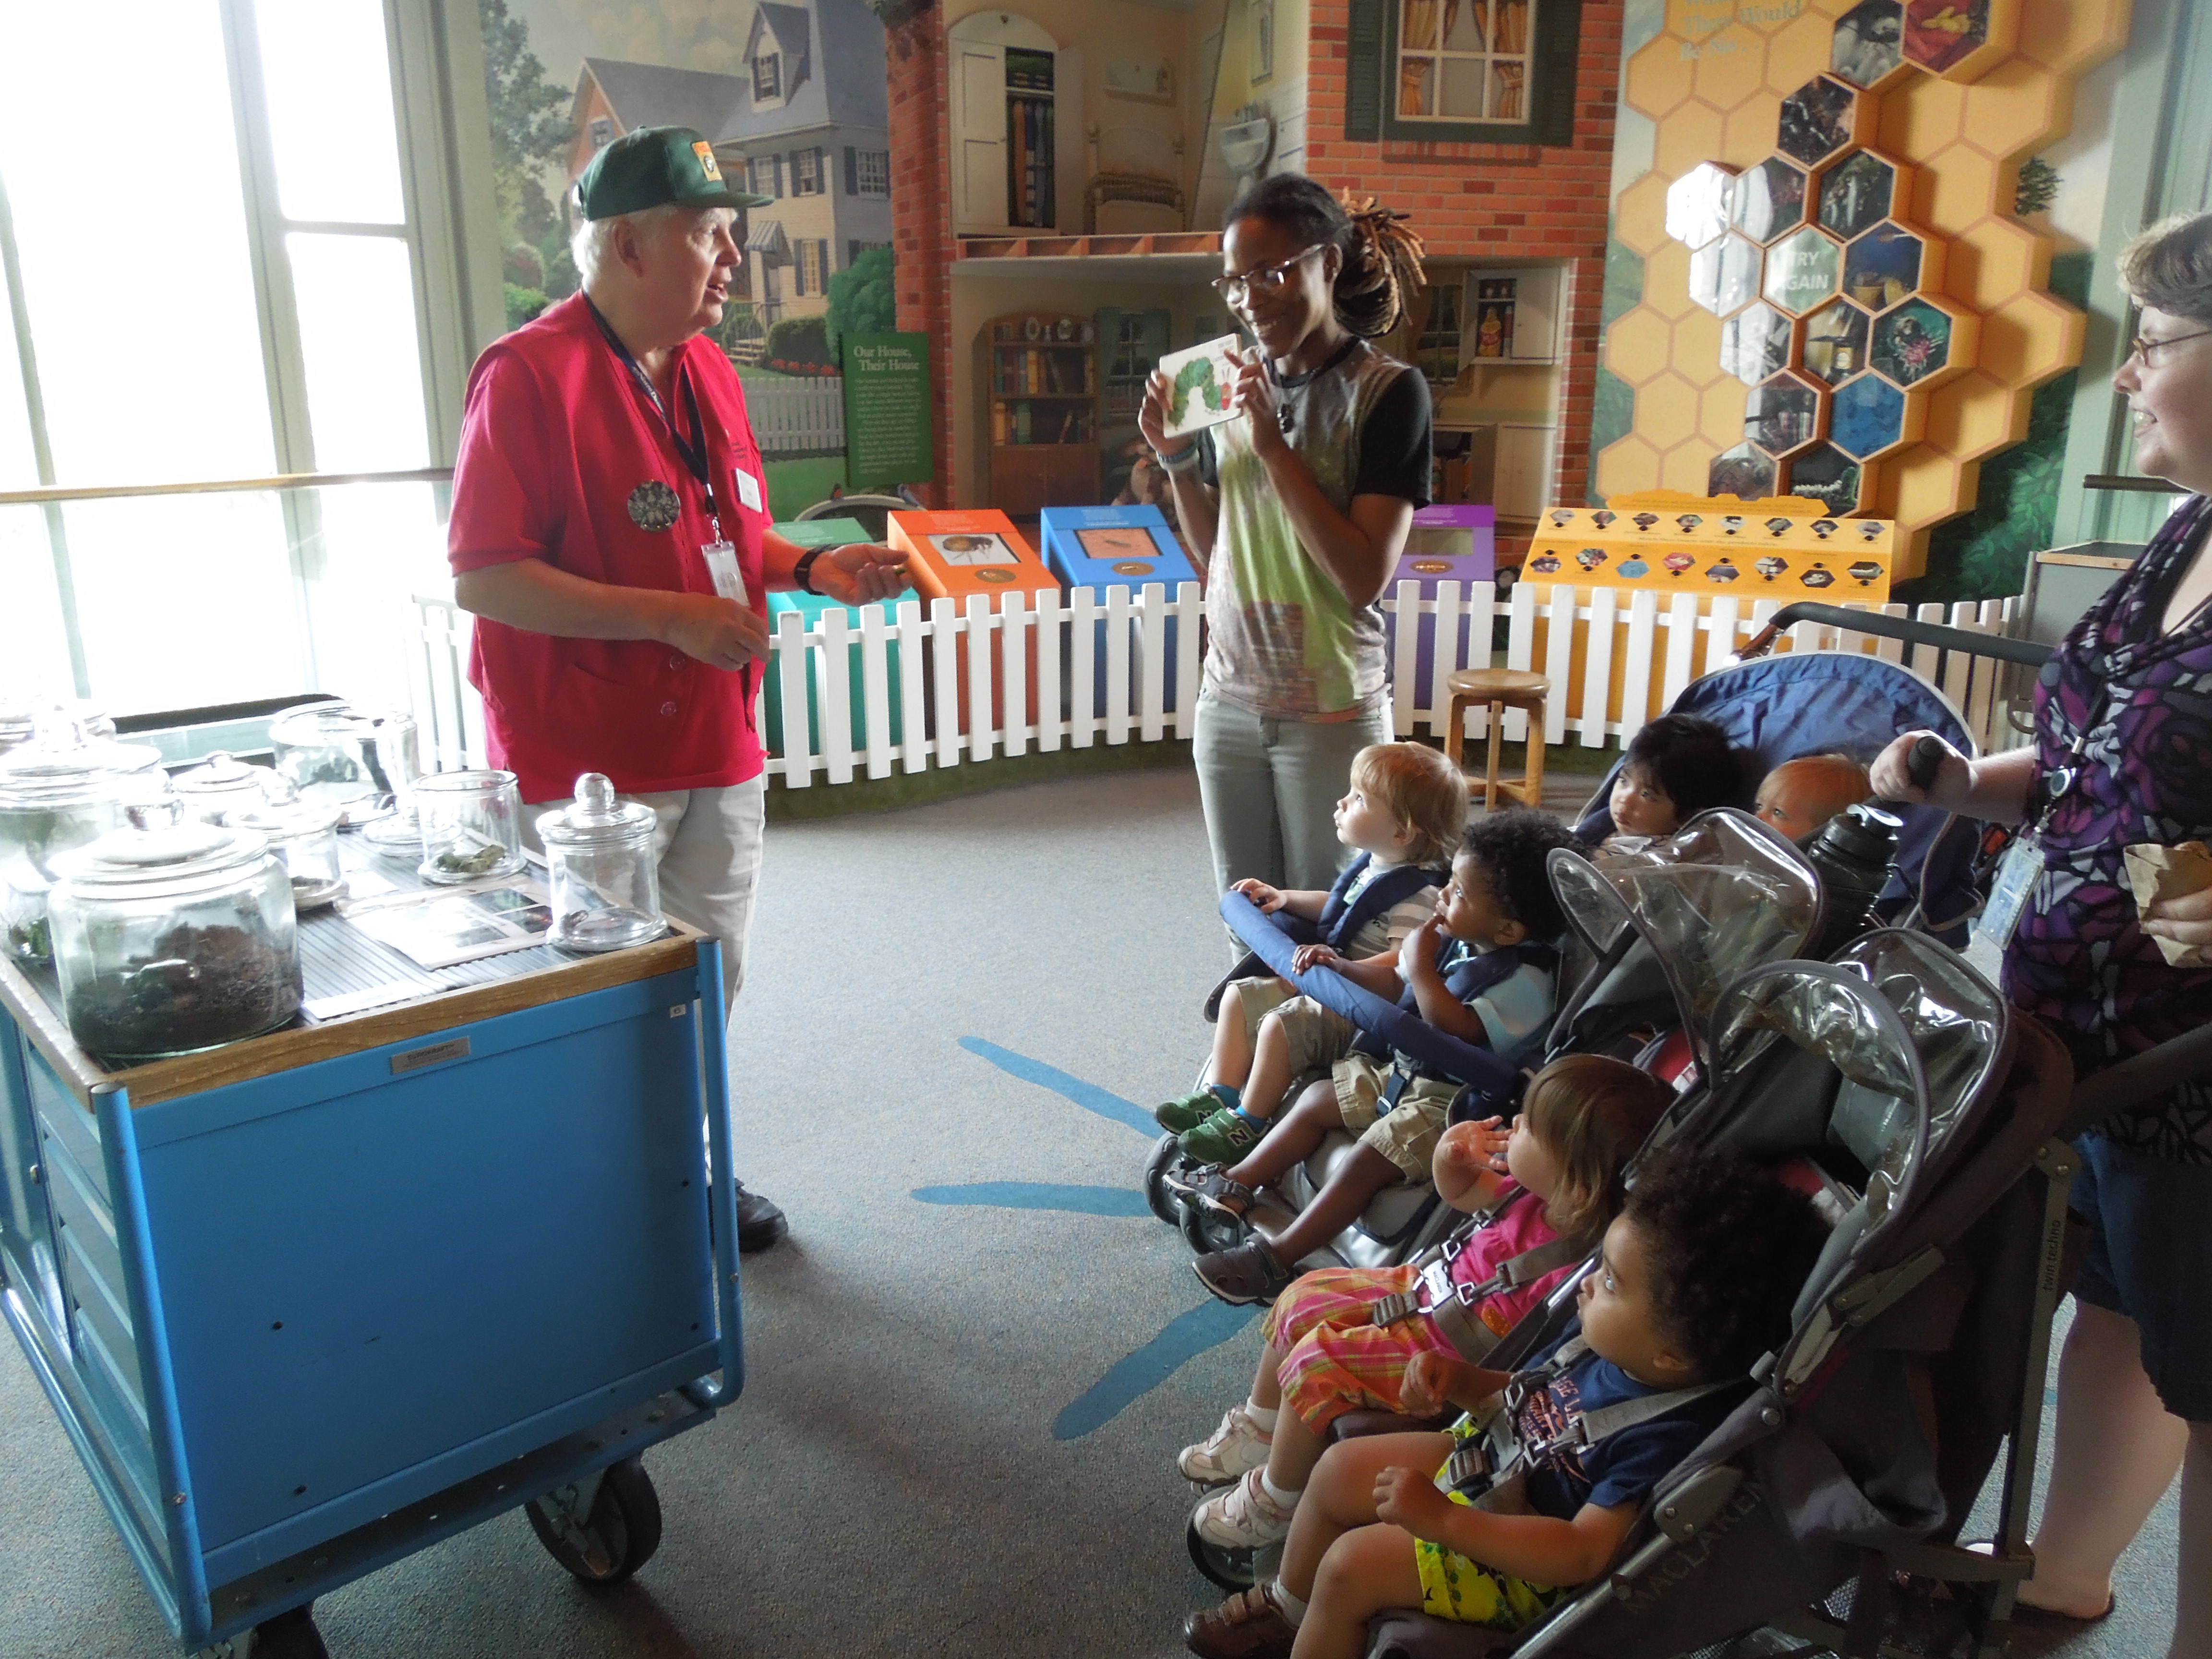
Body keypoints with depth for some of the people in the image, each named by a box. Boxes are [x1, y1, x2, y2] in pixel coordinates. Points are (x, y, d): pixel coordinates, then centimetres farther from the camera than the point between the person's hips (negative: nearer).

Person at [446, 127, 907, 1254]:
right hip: (588, 765, -8)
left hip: (716, 748, 8)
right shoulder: (530, 374, -14)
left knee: (711, 983, 17)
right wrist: (670, 617, -23)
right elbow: (483, 578, -19)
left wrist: (812, 568, 2)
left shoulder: (708, 371, 12)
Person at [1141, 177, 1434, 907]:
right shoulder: (1235, 385, 5)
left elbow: (1365, 575, -19)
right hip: (1229, 702, 5)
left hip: (1331, 710, -5)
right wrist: (1176, 458, -3)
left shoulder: (1387, 390, -11)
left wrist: (1273, 444, -19)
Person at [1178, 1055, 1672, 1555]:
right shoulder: (1540, 1193, -12)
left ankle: (1274, 1503, 12)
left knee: (1316, 1361, -14)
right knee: (1301, 1300, 9)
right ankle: (1258, 1432, 32)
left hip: (1447, 1356, -8)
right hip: (1424, 1286, 9)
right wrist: (1451, 1155, -15)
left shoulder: (1576, 1271, -35)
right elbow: (1460, 1193, 5)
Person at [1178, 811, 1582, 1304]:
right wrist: (1338, 965, 3)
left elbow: (1457, 1028, -36)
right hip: (1401, 1064, 10)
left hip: (1450, 1096, -10)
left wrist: (1421, 965, -28)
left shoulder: (1525, 979, -23)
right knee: (1315, 1100, 10)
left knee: (1370, 1159, -22)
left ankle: (1277, 1257, -15)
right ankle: (1236, 1186, 20)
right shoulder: (1456, 940, 3)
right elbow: (1394, 982, 16)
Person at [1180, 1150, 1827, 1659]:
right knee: (1339, 1469, 10)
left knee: (1351, 1564, -13)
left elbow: (1584, 1552, -33)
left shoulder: (1671, 1437, -34)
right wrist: (1465, 1381, -13)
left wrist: (1441, 1519, -36)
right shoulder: (1616, 1351, -11)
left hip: (1530, 1561, -8)